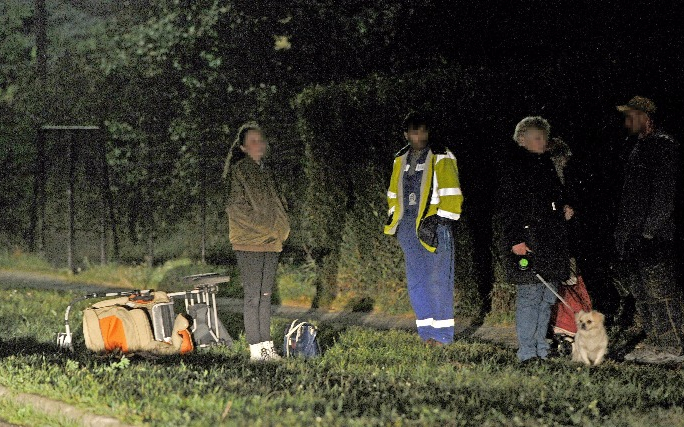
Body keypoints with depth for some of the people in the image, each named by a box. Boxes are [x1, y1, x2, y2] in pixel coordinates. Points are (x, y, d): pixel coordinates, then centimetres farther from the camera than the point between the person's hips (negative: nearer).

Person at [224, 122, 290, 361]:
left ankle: (266, 346, 12)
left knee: (266, 296, 9)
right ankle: (255, 349, -7)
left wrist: (279, 230, 8)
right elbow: (236, 207, -12)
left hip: (271, 242, 7)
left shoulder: (265, 172, 17)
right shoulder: (239, 172, -5)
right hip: (249, 243, -7)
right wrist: (263, 229, -11)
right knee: (253, 296, -7)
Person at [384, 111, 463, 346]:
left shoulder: (441, 157, -3)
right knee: (416, 282, 7)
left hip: (434, 224, -6)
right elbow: (394, 194, 25)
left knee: (438, 280, -6)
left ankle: (442, 333, -2)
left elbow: (450, 193, -7)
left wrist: (442, 220, -14)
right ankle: (427, 331, 14)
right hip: (409, 226, 6)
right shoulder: (401, 159, 16)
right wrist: (393, 218, 15)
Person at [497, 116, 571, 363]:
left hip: (551, 240, 9)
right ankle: (527, 352, -6)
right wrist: (515, 239, -18)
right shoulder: (513, 165, -7)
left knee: (547, 296, 10)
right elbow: (507, 206, -12)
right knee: (529, 295, -10)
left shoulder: (546, 164, 18)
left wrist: (563, 211, 10)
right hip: (526, 240, -8)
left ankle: (541, 349, 18)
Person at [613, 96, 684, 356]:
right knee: (641, 295, 11)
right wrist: (622, 234, 17)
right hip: (633, 237, 10)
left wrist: (649, 230, -19)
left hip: (655, 237, -10)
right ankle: (654, 342, 17)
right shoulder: (636, 147, 20)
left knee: (661, 293, -9)